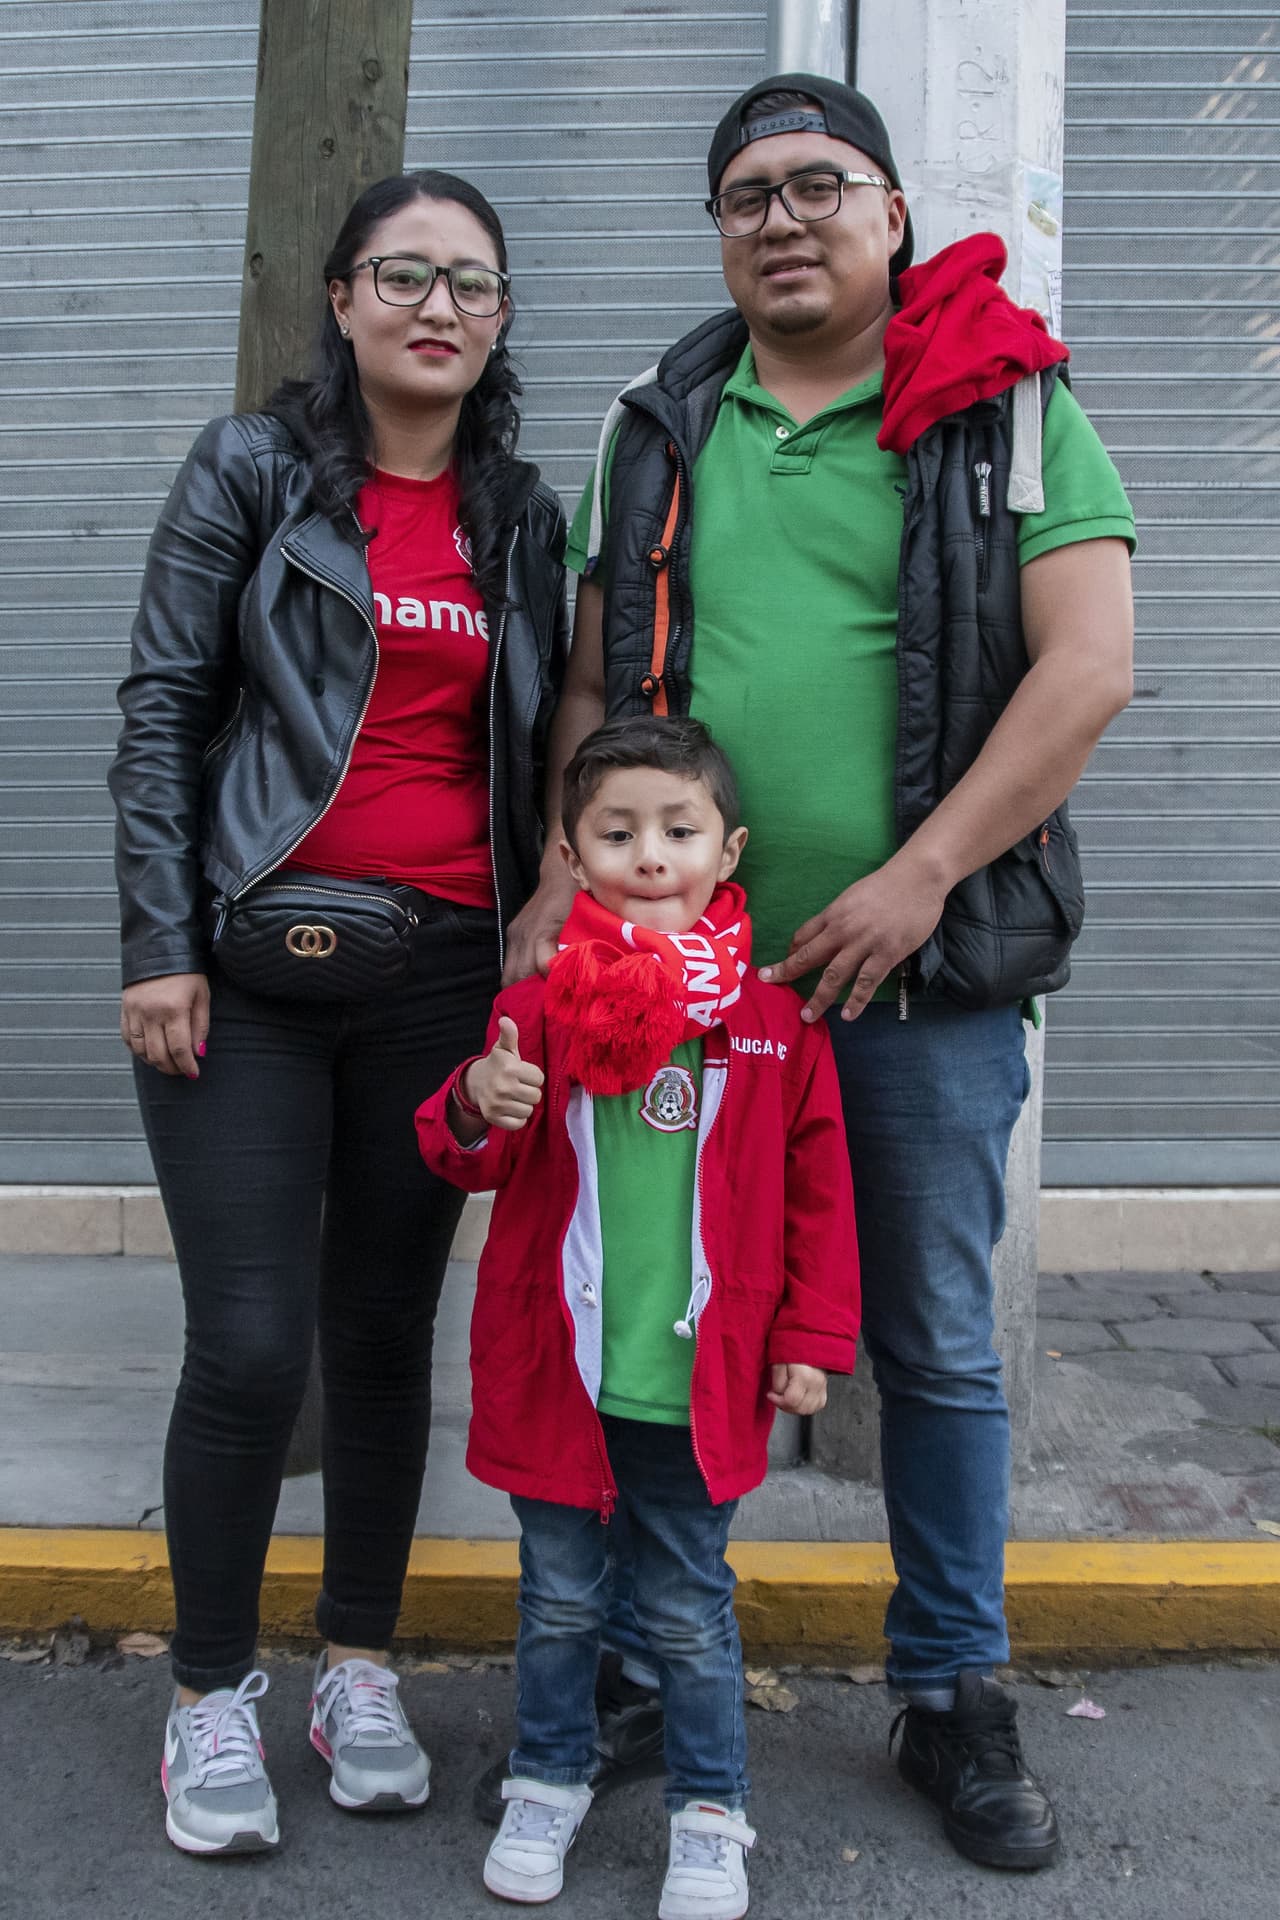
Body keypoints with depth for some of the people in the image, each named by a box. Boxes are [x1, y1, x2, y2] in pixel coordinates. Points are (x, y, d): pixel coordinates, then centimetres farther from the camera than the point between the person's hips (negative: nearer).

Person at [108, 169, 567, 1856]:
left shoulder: (523, 516, 13)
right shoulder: (252, 471, 3)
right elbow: (161, 708, -2)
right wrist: (160, 946, -9)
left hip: (442, 971, 3)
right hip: (255, 960, -3)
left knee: (389, 1334, 8)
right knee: (251, 1345, -5)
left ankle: (360, 1676, 25)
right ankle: (212, 1698, 15)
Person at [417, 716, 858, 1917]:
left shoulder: (774, 1018, -5)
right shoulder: (542, 1004, -4)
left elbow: (818, 1189, 1)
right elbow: (474, 1162, 1)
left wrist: (812, 1339, 0)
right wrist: (475, 1107, -22)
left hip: (700, 1380, -1)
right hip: (556, 1367, 1)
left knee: (688, 1611, 13)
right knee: (559, 1597, 17)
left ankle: (708, 1812, 32)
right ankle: (548, 1783, 38)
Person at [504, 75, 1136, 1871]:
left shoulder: (1011, 409, 1)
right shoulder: (659, 427, 11)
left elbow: (1088, 665, -9)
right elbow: (595, 681, 12)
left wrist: (914, 881, -16)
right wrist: (562, 885, -1)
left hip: (929, 979, -2)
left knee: (937, 1348, 9)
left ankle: (956, 1697, 28)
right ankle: (631, 1674, 30)